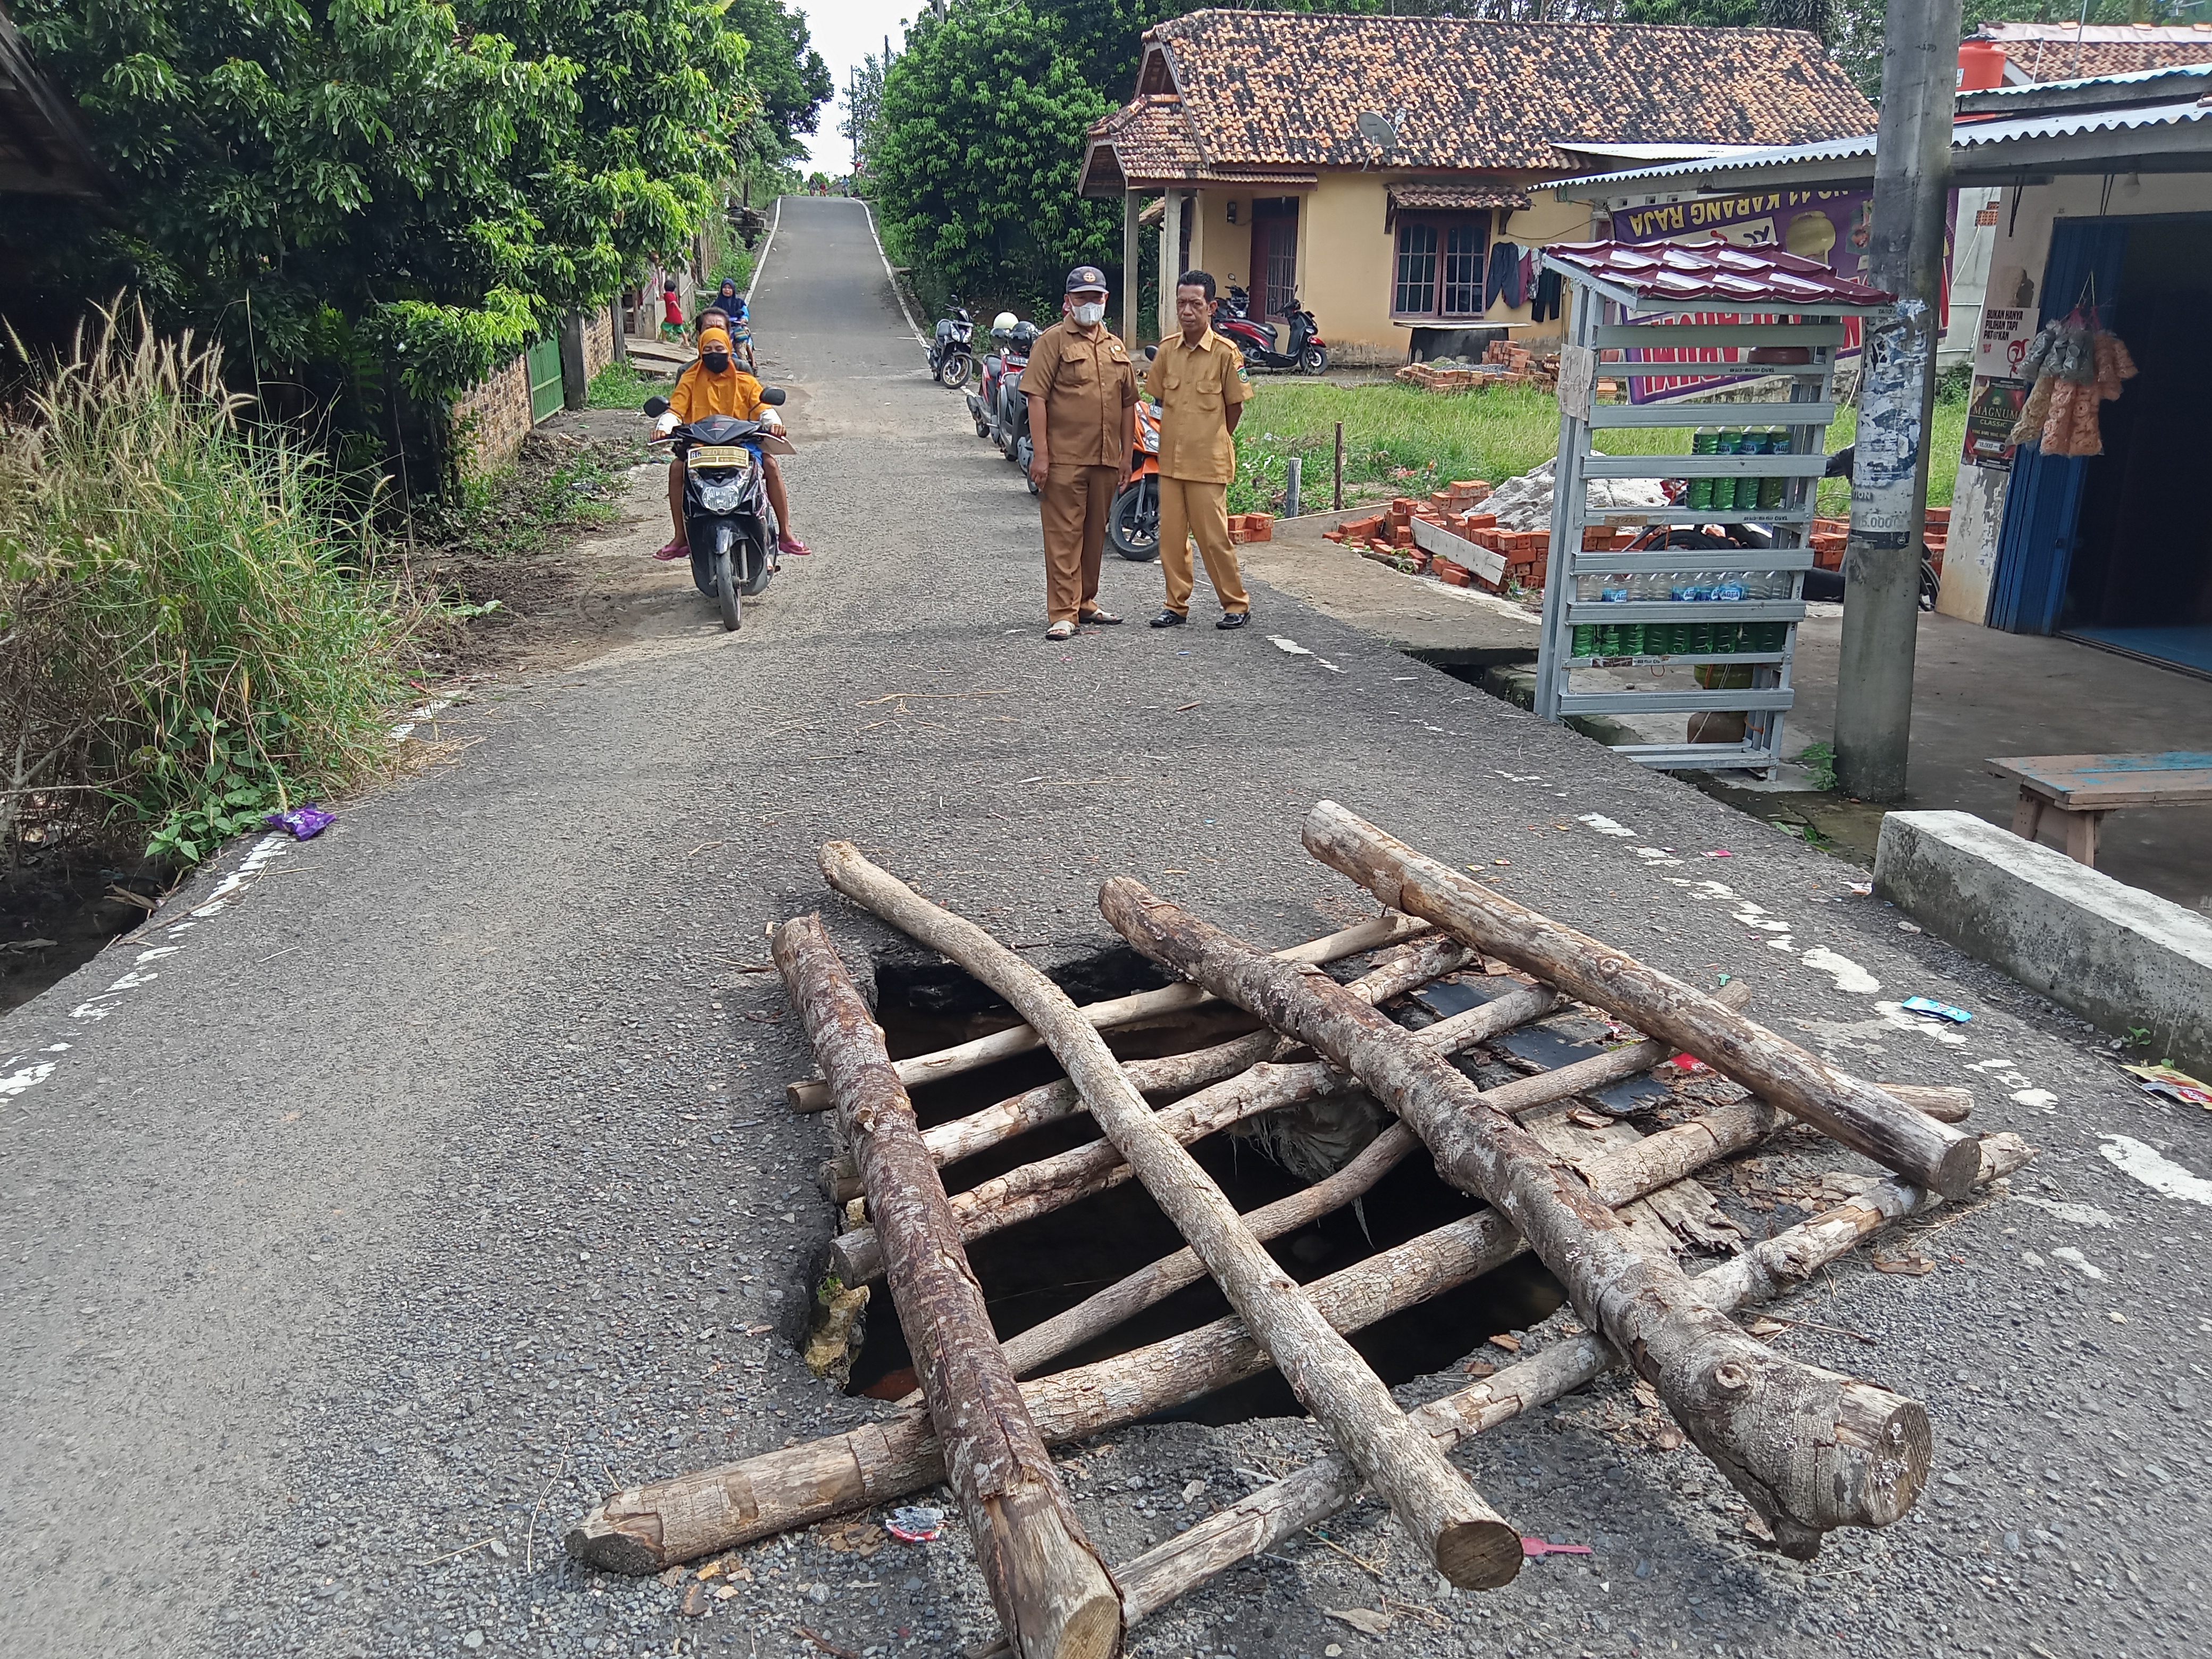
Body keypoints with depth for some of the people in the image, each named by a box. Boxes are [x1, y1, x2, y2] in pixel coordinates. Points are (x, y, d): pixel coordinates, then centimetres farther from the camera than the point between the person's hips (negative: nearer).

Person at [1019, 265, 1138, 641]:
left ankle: (1085, 602, 26)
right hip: (1064, 459, -6)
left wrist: (1126, 455, 14)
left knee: (1095, 533, 13)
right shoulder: (1053, 341, -2)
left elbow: (1128, 405, 20)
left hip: (1106, 460, 6)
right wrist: (1040, 454, -16)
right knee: (1064, 535, -5)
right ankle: (1061, 614, -3)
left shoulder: (1116, 348, 17)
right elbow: (1037, 398, -9)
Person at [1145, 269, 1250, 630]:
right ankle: (1177, 605, 17)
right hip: (1170, 459, 5)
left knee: (1213, 537, -2)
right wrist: (1186, 434, 14)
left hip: (1208, 463, -5)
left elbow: (1235, 407, 0)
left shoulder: (1226, 353, -8)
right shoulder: (1167, 349, 5)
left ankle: (1237, 603, 12)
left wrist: (1211, 441, 10)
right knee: (1171, 536, 7)